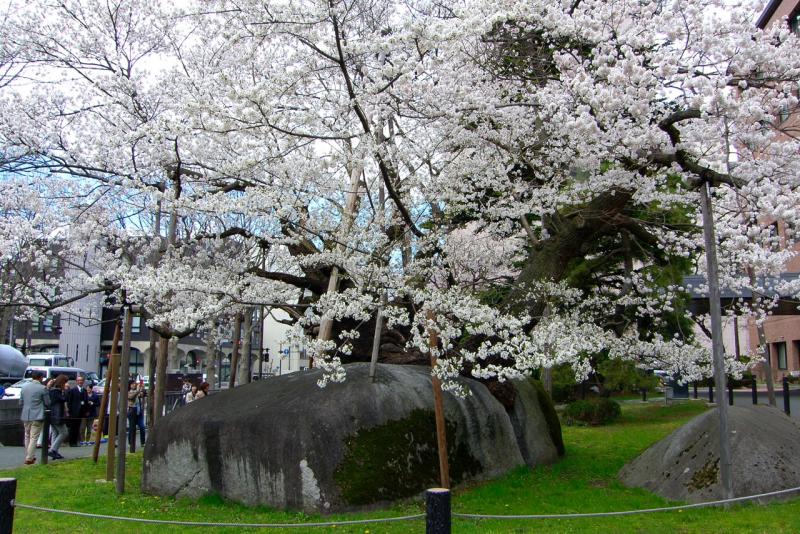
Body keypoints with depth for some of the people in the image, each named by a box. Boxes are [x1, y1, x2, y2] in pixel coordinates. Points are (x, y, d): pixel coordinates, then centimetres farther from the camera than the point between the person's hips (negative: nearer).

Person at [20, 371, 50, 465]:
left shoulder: (24, 387, 6)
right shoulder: (42, 388, -11)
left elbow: (20, 402, 12)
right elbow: (47, 403, -5)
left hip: (26, 416, 6)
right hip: (37, 416, -6)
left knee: (27, 437, 17)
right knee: (34, 438, -2)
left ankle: (29, 456, 25)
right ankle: (29, 459, -5)